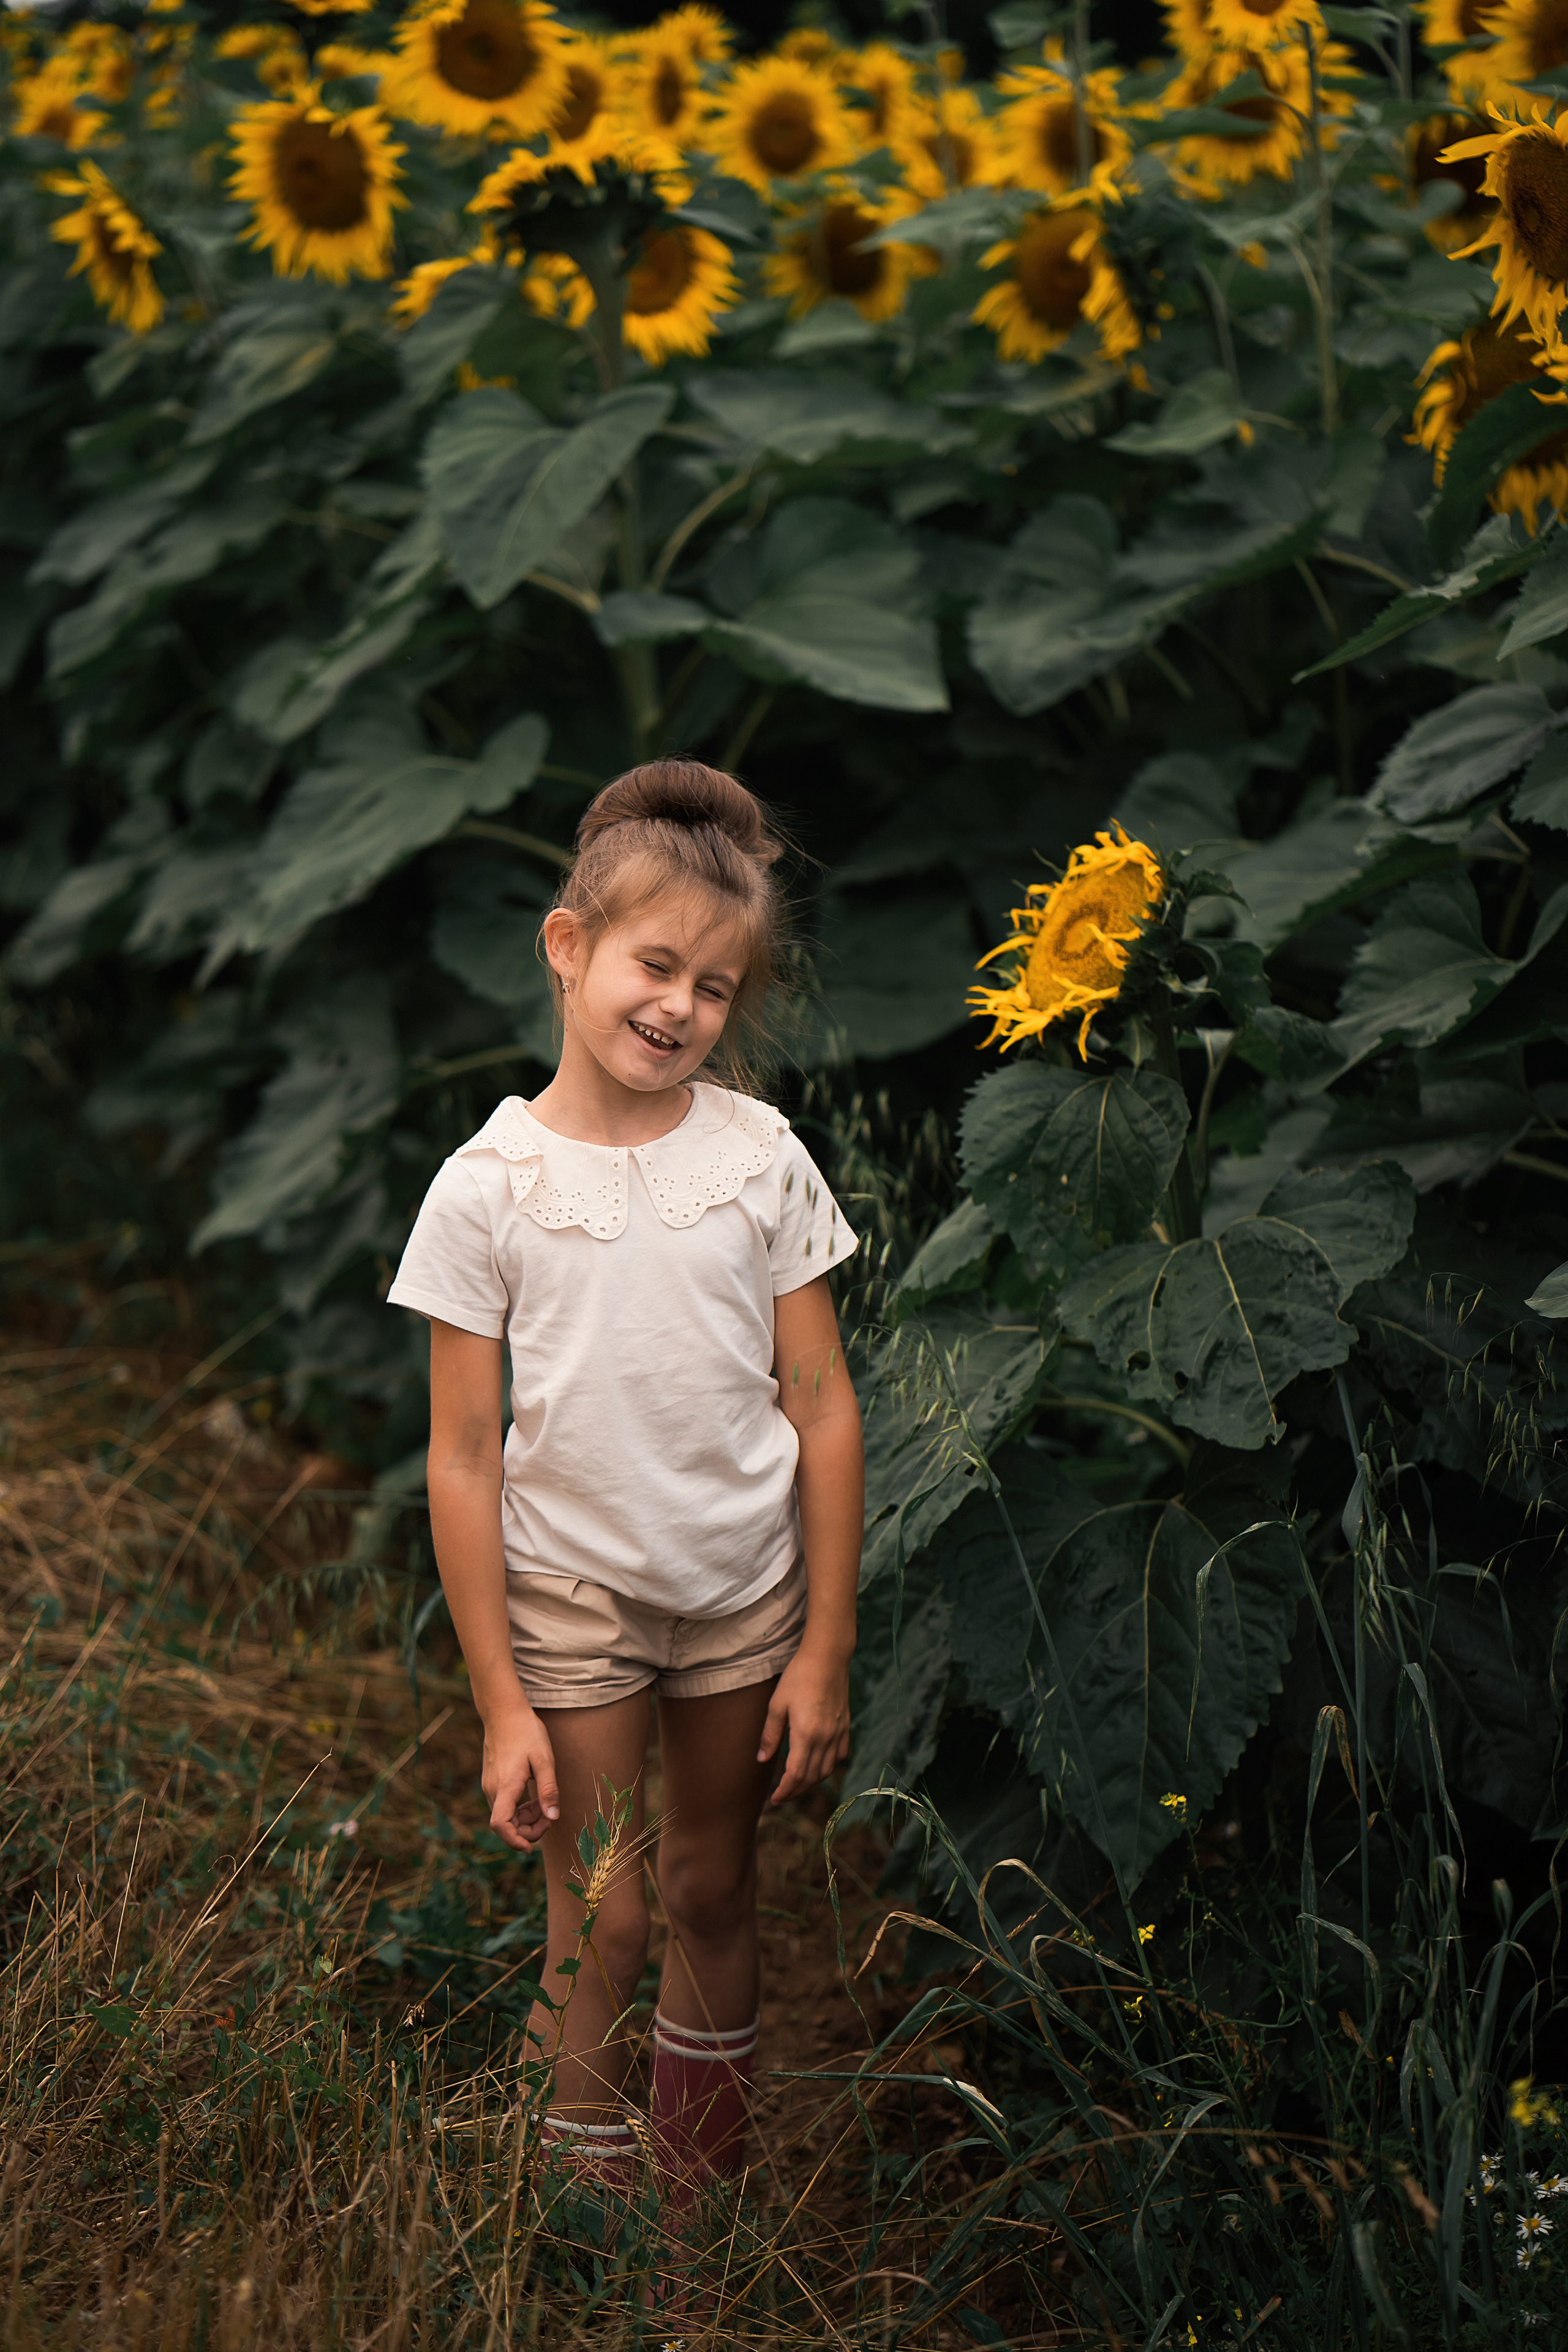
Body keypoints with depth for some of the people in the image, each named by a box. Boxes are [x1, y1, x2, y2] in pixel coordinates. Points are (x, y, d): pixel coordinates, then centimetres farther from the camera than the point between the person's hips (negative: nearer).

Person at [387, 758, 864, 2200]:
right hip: (571, 1593, -2)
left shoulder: (761, 1158, -6)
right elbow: (464, 1458, -8)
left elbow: (822, 1408, -2)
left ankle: (709, 2179, 37)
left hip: (747, 1588, 2)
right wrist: (499, 1702, -9)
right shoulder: (490, 1186, -12)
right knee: (600, 1923, 4)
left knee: (716, 1892, 16)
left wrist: (824, 1648, -3)